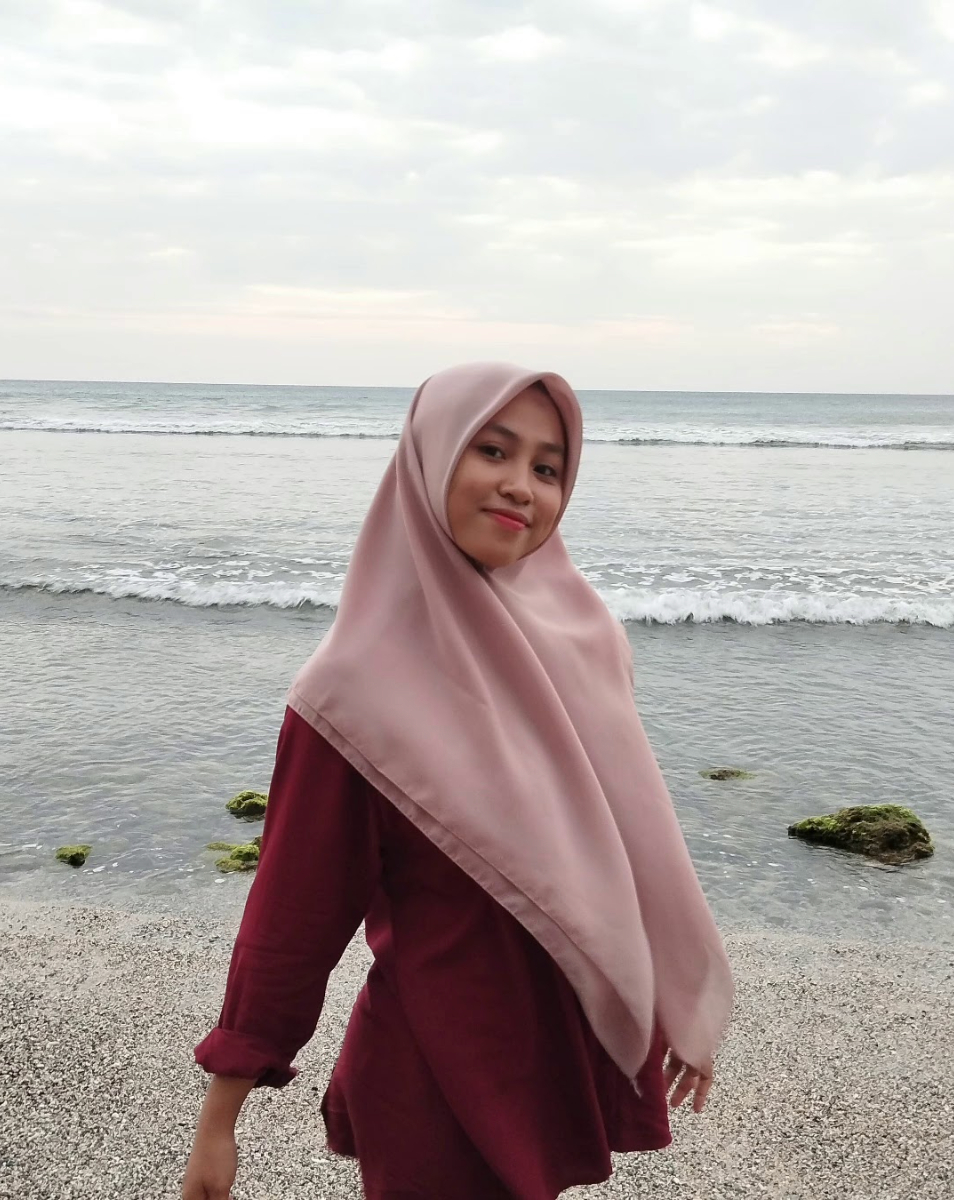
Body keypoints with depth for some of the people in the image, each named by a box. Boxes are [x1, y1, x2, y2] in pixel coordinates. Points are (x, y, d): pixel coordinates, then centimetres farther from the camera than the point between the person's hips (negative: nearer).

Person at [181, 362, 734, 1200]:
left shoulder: (580, 631, -5)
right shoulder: (360, 686, -19)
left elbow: (628, 831, 4)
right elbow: (295, 909, -13)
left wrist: (682, 1006, 11)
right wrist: (220, 1116, -6)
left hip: (579, 1050, 5)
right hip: (442, 1068, -5)